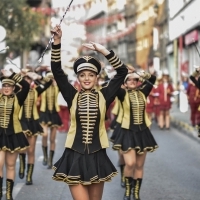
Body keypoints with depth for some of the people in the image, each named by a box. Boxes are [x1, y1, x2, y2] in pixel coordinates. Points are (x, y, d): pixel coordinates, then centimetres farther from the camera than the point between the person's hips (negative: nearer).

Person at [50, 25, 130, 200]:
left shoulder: (103, 96, 1)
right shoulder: (72, 96, 1)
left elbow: (122, 72, -3)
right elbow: (57, 71, -4)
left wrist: (103, 50, -9)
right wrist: (57, 42, -13)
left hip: (97, 156, 1)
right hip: (75, 156, -1)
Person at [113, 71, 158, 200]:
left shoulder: (142, 93, 7)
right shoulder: (123, 94, -3)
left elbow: (153, 79, 10)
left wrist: (141, 73, 3)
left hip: (142, 132, 4)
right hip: (128, 132, -4)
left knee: (139, 166, 8)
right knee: (130, 163, -16)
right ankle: (128, 189, 8)